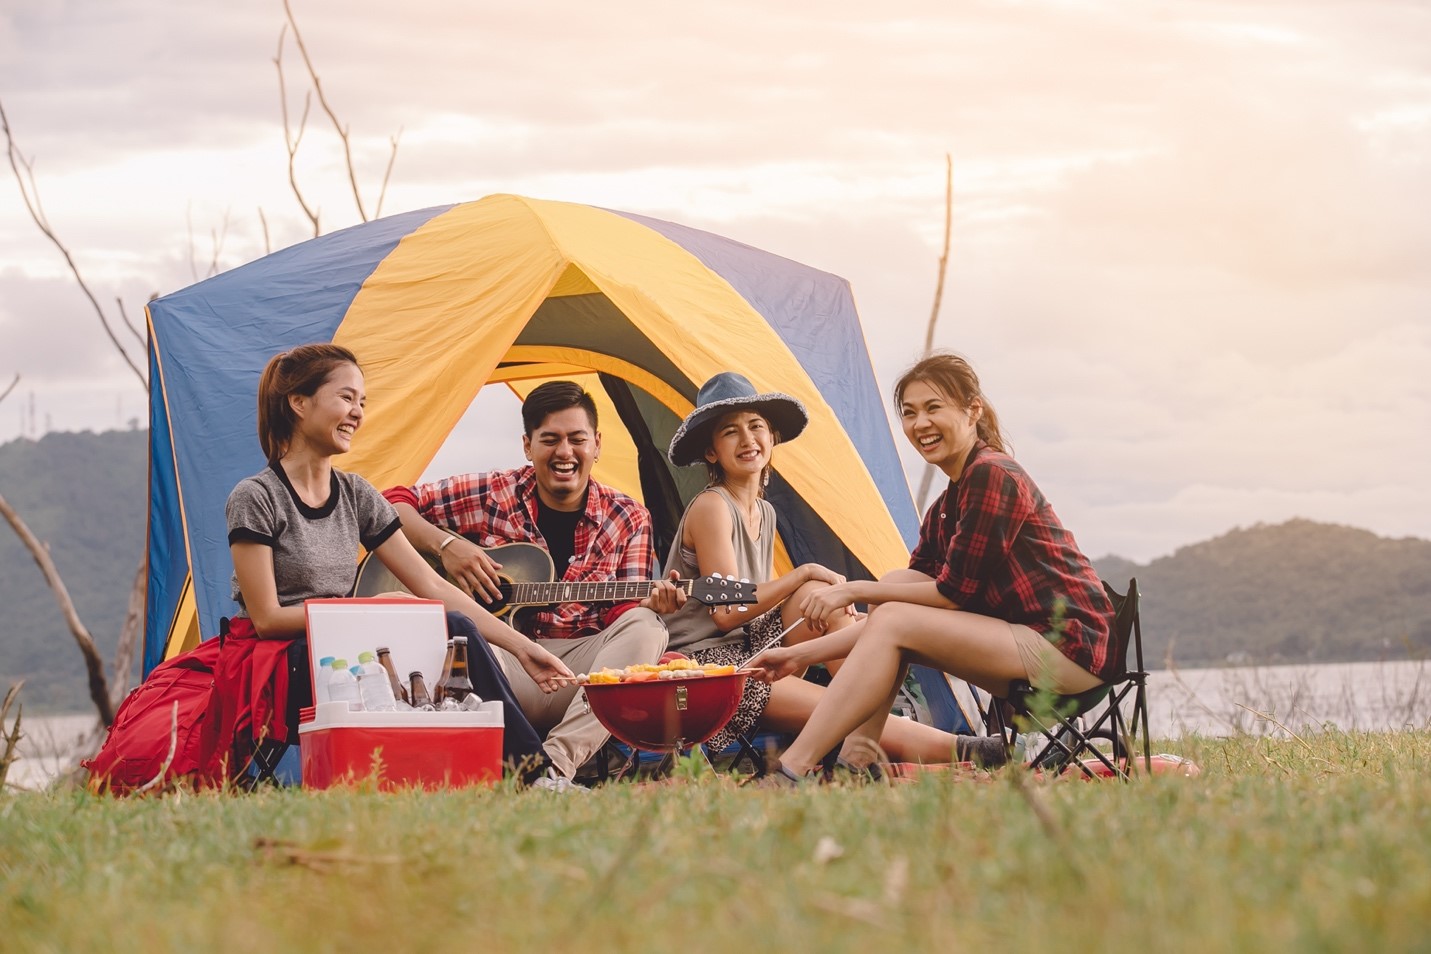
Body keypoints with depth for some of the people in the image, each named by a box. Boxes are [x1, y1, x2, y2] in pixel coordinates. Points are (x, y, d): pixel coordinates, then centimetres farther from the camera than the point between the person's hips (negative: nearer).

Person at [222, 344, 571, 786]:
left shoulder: (356, 496, 9)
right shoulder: (256, 499, -10)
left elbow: (433, 588, 7)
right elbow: (266, 618, -13)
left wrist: (521, 647, 0)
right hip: (273, 673, -6)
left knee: (456, 630, -21)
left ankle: (531, 772, -18)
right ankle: (533, 774, -21)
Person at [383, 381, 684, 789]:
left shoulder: (627, 518, 9)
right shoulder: (490, 495, 3)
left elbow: (622, 611, 6)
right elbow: (394, 503, 3)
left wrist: (651, 603, -17)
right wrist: (445, 545, -13)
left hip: (581, 665, 2)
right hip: (500, 662, -2)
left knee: (646, 629, -27)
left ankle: (558, 762, -39)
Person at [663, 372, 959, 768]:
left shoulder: (764, 513, 15)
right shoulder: (711, 507, -12)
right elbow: (726, 612, -19)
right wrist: (803, 573, -14)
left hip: (748, 653, 8)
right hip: (702, 665, -8)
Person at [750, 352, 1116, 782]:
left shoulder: (992, 477, -12)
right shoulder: (945, 510, 16)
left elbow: (954, 593, -14)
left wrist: (856, 591, -9)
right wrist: (804, 654, 7)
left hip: (1070, 649, -9)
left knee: (893, 624, -18)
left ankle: (792, 772, -22)